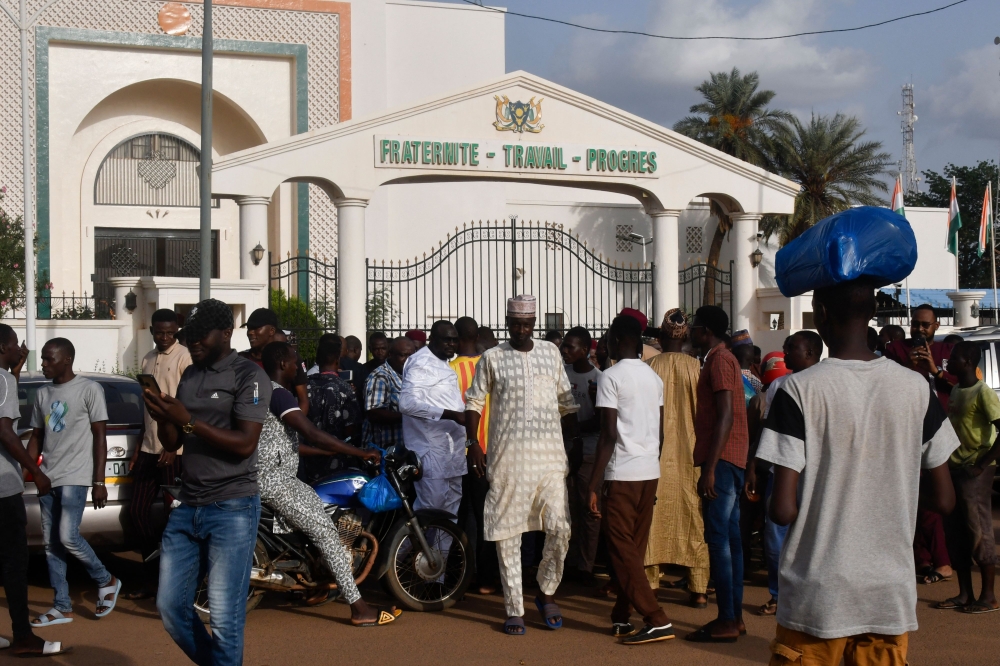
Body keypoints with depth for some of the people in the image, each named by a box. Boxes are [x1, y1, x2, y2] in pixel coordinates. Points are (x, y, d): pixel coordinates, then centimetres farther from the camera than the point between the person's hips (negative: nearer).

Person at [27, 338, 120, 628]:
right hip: (47, 478, 7)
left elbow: (100, 437, -6)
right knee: (50, 543, 5)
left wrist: (99, 482, -10)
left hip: (75, 477, -6)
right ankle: (62, 607, 11)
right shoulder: (42, 394, 12)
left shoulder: (89, 390, -6)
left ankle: (106, 581, 7)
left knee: (68, 537, -15)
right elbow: (36, 438, 18)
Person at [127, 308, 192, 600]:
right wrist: (139, 447, 19)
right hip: (149, 447, 8)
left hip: (175, 450, -8)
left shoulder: (184, 357, -9)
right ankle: (150, 578, 17)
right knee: (138, 510, 7)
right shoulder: (148, 360, 15)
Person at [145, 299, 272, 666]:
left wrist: (189, 422, -22)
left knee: (225, 619, -6)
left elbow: (244, 443, -16)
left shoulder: (249, 376, -7)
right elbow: (172, 443, 15)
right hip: (187, 508, 7)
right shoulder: (190, 376, 14)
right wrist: (162, 417, -6)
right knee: (171, 607, 10)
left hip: (232, 509, -7)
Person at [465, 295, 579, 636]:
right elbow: (474, 402, 7)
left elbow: (566, 403, 15)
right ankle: (514, 609, 9)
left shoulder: (551, 353, 10)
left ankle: (546, 592, 17)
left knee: (559, 527, -6)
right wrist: (473, 444, -4)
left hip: (550, 453, 2)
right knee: (507, 532, 1)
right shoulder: (492, 358, 4)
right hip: (508, 454, -1)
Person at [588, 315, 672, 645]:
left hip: (622, 473, -7)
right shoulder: (654, 378, 12)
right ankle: (621, 617, 17)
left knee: (622, 548, -4)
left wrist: (594, 483, -12)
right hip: (650, 471, 7)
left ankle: (656, 620, -10)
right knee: (635, 547, 12)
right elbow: (660, 432, 15)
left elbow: (609, 434, -14)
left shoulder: (611, 377, -9)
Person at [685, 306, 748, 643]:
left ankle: (726, 621, -11)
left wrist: (710, 468, -22)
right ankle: (734, 616, 14)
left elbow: (725, 416, -19)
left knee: (719, 538, -10)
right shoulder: (722, 359, 19)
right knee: (729, 537, 10)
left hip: (722, 460, -10)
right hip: (730, 461, 10)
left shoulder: (719, 361, -11)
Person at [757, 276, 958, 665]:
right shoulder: (916, 389, -1)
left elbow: (783, 509, -14)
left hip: (817, 601, -3)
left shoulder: (800, 389, -11)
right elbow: (943, 500, 5)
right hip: (892, 599, 3)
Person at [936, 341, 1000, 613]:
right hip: (954, 468, 9)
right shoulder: (955, 391, 13)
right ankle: (964, 594, 17)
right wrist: (948, 462, 13)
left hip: (974, 471, -9)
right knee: (955, 534, 10)